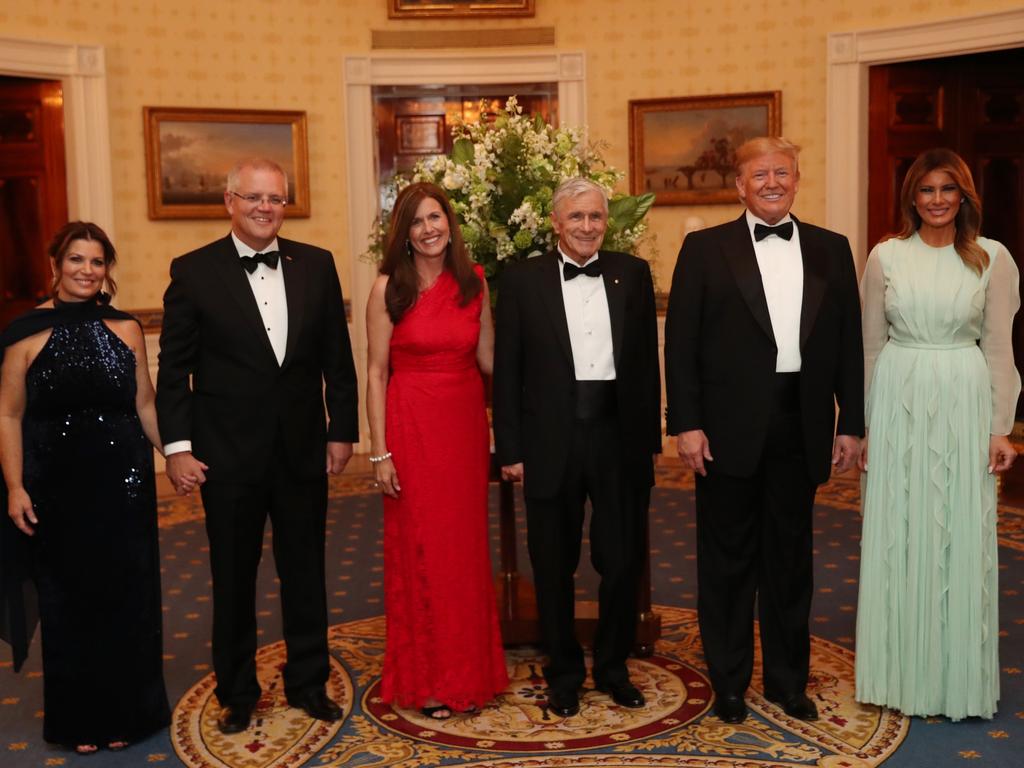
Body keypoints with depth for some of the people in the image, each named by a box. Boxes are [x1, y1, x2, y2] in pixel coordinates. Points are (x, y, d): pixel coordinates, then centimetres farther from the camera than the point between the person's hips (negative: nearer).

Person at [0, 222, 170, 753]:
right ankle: (79, 720, 27)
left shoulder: (126, 329, 2)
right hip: (56, 486, -1)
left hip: (123, 483, 2)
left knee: (127, 597, 8)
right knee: (68, 600, 10)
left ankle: (126, 712, 27)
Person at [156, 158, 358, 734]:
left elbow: (337, 356, 5)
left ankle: (308, 683, 31)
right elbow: (174, 367, -4)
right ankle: (237, 692, 29)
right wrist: (177, 446, -8)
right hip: (228, 454, -2)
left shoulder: (317, 265, 2)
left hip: (304, 449, 2)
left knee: (306, 574, 14)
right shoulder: (193, 271, -5)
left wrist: (343, 429, 4)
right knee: (233, 579, 12)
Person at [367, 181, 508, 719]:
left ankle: (469, 671, 25)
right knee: (419, 548, 5)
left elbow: (490, 361, 7)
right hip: (412, 426, -3)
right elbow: (376, 372, -5)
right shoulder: (389, 288, -4)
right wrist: (380, 451, -9)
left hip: (466, 425, 3)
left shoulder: (474, 283, 5)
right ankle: (425, 679, 20)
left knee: (466, 547, 10)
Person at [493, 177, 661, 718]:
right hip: (551, 444, -1)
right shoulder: (522, 280, -1)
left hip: (620, 439, 2)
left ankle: (613, 668, 30)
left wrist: (650, 439, 4)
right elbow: (507, 371, -2)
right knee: (554, 569, 11)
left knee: (624, 563, 9)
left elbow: (648, 362, 6)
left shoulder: (634, 274, 5)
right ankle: (564, 674, 29)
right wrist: (510, 449, -5)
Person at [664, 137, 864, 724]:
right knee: (728, 559, 8)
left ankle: (788, 680, 28)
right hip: (731, 428, -2)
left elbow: (849, 341, 8)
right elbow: (681, 343, -4)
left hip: (801, 429, 3)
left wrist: (851, 423, 4)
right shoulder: (705, 248, 0)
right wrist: (686, 424, -10)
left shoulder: (832, 250, 9)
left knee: (791, 558, 13)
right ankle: (729, 682, 22)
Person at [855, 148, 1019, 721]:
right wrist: (867, 425, 4)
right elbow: (872, 345, 6)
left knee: (963, 539, 4)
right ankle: (904, 672, 20)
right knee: (899, 538, 6)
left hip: (964, 404, 0)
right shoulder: (886, 257, 3)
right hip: (899, 402, 1)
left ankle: (960, 679, 19)